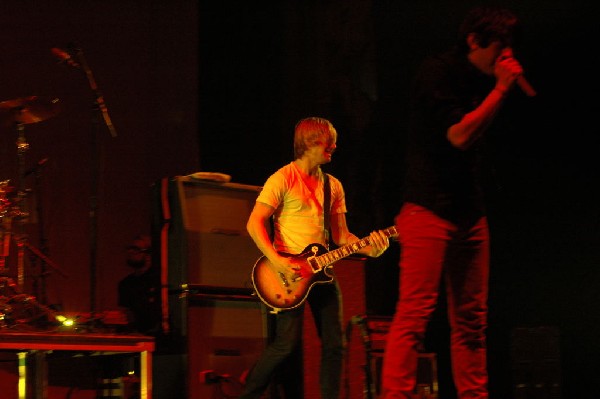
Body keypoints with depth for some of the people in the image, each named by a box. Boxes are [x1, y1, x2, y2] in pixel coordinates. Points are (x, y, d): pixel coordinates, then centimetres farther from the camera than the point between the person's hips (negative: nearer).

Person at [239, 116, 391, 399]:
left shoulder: (333, 186, 14)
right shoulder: (283, 179, -5)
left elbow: (341, 235, 15)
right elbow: (254, 223, -10)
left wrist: (368, 248, -4)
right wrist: (276, 260, -21)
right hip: (288, 272, -6)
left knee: (334, 343, 0)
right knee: (288, 343, -13)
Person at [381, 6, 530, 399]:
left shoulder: (482, 81, 15)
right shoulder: (438, 72, -7)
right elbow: (460, 135, -16)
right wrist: (501, 89, -11)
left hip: (470, 215, 8)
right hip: (430, 209, -8)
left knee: (471, 320, 7)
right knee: (415, 313, -13)